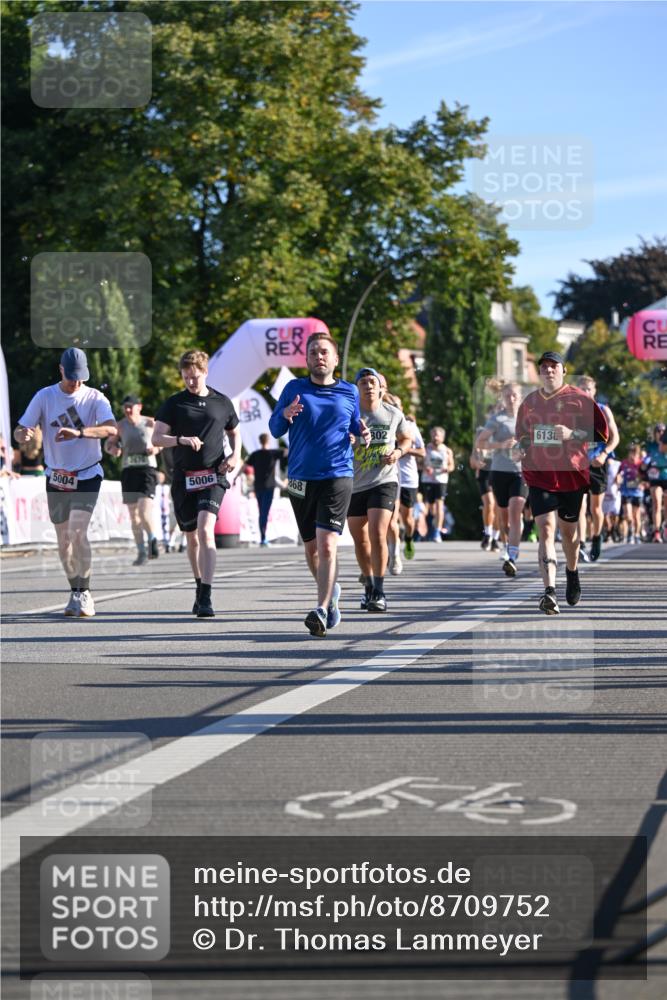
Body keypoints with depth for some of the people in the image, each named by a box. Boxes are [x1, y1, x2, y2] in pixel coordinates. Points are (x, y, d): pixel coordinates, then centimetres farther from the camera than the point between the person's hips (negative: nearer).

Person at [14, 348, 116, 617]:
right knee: (63, 540, 9)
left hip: (87, 476, -3)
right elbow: (19, 431, -3)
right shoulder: (44, 397, -1)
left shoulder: (95, 398, -7)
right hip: (56, 478, 3)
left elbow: (111, 428, -24)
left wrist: (79, 432, -40)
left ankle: (84, 592, -11)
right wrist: (24, 434, -29)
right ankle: (76, 593, 24)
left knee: (77, 533, -19)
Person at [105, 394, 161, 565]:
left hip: (147, 468, -3)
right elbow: (109, 443, 17)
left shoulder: (150, 423, 4)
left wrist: (156, 449, -5)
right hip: (128, 470, 3)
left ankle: (152, 540, 2)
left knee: (144, 510, -20)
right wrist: (113, 449, -5)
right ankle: (141, 552, 11)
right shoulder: (120, 426, 8)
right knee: (133, 515, 4)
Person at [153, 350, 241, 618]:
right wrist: (181, 439, -20)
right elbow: (156, 438, -2)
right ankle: (200, 587, 33)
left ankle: (206, 598, -24)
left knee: (206, 530, -20)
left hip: (213, 477, -2)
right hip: (183, 478, 2)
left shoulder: (222, 403, 8)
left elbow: (234, 432, 24)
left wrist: (235, 455, 4)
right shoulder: (174, 403, 5)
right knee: (191, 537, 13)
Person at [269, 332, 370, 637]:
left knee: (327, 545, -17)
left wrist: (363, 434, -3)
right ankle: (330, 591, 38)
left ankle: (321, 610, -20)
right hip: (300, 479, 2)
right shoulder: (294, 389, 5)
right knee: (311, 548, 12)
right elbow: (275, 429, 4)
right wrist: (285, 415, -18)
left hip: (337, 477, -2)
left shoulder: (349, 392, 6)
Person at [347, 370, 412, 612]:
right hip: (354, 485, 2)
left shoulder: (393, 414, 2)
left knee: (377, 534, -17)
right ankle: (369, 586, 32)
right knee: (360, 540, 11)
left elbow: (406, 438, 18)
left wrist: (399, 452, -4)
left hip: (384, 482, -2)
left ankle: (379, 592, -10)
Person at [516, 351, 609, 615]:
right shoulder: (529, 402, 9)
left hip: (571, 474, -1)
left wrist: (572, 434, -20)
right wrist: (523, 447, 1)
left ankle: (572, 572, 45)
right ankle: (550, 591, -24)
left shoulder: (579, 399, -4)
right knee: (546, 529, -14)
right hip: (539, 475, 1)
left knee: (568, 529, 14)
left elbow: (601, 432, -6)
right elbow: (522, 435, 23)